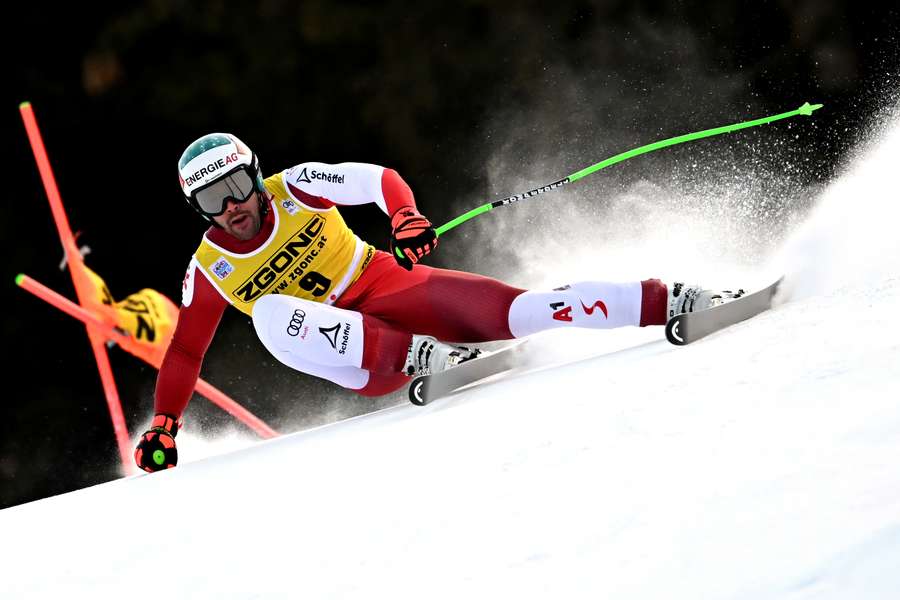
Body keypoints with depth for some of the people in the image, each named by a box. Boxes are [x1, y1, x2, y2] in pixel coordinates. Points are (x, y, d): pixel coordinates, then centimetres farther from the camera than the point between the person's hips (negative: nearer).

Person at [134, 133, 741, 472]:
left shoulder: (295, 189, -6)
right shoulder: (210, 271, -3)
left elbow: (379, 179, -13)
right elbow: (185, 351, 8)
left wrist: (407, 216, -34)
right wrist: (164, 425, -1)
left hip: (391, 288, 0)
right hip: (357, 355, 0)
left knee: (512, 309, -24)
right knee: (272, 313, -31)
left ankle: (671, 301, -23)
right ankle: (423, 356, -37)